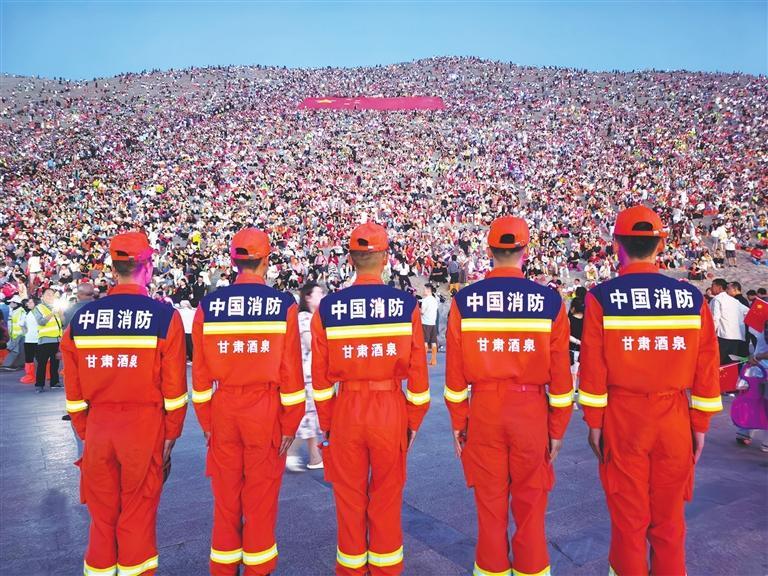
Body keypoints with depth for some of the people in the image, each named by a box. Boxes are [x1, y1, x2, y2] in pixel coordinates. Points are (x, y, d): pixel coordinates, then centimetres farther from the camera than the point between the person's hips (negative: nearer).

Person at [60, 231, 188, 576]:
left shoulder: (81, 318, -1)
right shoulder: (164, 317, -11)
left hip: (97, 429, 3)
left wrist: (84, 432, 16)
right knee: (137, 517, 12)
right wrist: (170, 434, 3)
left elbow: (74, 391, 4)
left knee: (102, 517, 18)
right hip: (145, 430, -3)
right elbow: (174, 388, -9)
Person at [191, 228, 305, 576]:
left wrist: (205, 421, 10)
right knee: (261, 498, 12)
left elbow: (201, 373, 0)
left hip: (223, 410, 2)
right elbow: (291, 371, -10)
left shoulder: (207, 306, -3)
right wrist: (290, 424, -1)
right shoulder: (283, 305, -10)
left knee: (226, 497, 17)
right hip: (266, 410, -2)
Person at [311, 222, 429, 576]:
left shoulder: (327, 308, -6)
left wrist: (325, 422, 10)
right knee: (387, 499, 16)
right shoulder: (407, 305, -7)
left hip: (345, 411, 1)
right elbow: (418, 373, -6)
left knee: (350, 498, 16)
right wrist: (414, 420, 6)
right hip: (391, 410, 0)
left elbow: (320, 376, -2)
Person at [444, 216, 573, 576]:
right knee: (530, 506, 15)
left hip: (483, 411, 1)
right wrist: (557, 429, 5)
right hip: (531, 411, 0)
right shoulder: (549, 301, -7)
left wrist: (458, 423, 7)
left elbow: (455, 373, -3)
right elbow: (560, 375, -4)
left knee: (490, 504, 16)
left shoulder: (463, 300, -6)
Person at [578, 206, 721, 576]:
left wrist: (594, 422, -1)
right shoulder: (691, 298, -2)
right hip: (674, 420, 3)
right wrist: (700, 426, 10)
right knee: (669, 521, 17)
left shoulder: (602, 297, -10)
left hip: (623, 418, -2)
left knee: (629, 519, 13)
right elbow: (706, 371, 0)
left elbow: (593, 368, -10)